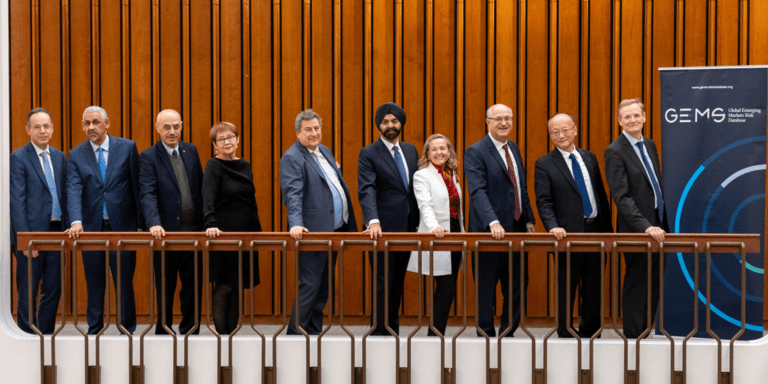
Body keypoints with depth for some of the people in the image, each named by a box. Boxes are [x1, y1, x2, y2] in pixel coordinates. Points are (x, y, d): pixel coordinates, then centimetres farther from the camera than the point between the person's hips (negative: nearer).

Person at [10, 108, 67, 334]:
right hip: (32, 233, -5)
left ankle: (47, 335, 20)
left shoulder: (59, 157, 12)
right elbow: (17, 202, -10)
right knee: (28, 293, 4)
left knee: (53, 290, 10)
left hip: (56, 232, 5)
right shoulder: (18, 158, -5)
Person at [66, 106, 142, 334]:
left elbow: (137, 186, 2)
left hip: (122, 225, -1)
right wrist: (76, 221, -23)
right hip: (91, 227, 1)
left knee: (124, 283, 3)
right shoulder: (76, 155, 4)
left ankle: (127, 331, 15)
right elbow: (74, 191, -7)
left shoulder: (127, 147, 2)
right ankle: (94, 331, 21)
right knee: (94, 285, 9)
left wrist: (139, 223, -1)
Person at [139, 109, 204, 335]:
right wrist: (154, 223, -32)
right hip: (166, 233, -4)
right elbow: (148, 195, -17)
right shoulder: (148, 157, -5)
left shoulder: (191, 151, 10)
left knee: (194, 287, 9)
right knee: (165, 290, 6)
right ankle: (163, 334, 20)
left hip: (193, 232, 4)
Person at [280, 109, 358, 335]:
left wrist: (349, 226, 17)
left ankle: (314, 334, 22)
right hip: (313, 232, -8)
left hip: (334, 230, 9)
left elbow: (339, 186, 21)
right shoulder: (292, 158, -10)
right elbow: (292, 194, -22)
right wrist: (295, 224, -36)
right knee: (309, 287, -6)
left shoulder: (325, 152, 17)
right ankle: (295, 335, 5)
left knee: (323, 289, 13)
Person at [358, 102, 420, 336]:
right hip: (383, 229, -5)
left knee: (398, 284, 13)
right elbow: (366, 191, -16)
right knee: (383, 285, -3)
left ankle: (393, 332, 22)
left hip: (406, 228, 6)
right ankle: (379, 334, 6)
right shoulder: (368, 154, -5)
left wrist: (417, 223, 10)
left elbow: (417, 187, 16)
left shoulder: (410, 150, 13)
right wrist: (373, 221, -31)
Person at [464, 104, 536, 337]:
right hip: (490, 232, -7)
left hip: (516, 229, 7)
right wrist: (493, 222, -31)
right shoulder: (475, 152, -9)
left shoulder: (513, 149, 15)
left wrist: (529, 219, 11)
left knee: (517, 285, 11)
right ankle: (486, 335, 15)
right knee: (486, 289, 3)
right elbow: (478, 192, -20)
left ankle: (508, 333, 24)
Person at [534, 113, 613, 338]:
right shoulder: (544, 165, -2)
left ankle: (589, 335, 23)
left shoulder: (589, 158, 12)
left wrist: (608, 229, 8)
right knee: (566, 289, 3)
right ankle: (565, 336, 15)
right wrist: (553, 226, -25)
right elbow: (543, 201, -9)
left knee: (594, 289, 11)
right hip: (568, 235, -4)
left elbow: (601, 195, 14)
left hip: (594, 230, 5)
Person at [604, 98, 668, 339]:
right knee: (637, 284, 0)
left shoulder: (650, 145, 13)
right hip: (637, 229, -7)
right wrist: (645, 226, -26)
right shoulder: (615, 152, -11)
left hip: (658, 227, 7)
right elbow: (621, 197, -18)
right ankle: (633, 337, 11)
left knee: (654, 284, 12)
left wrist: (662, 224, 12)